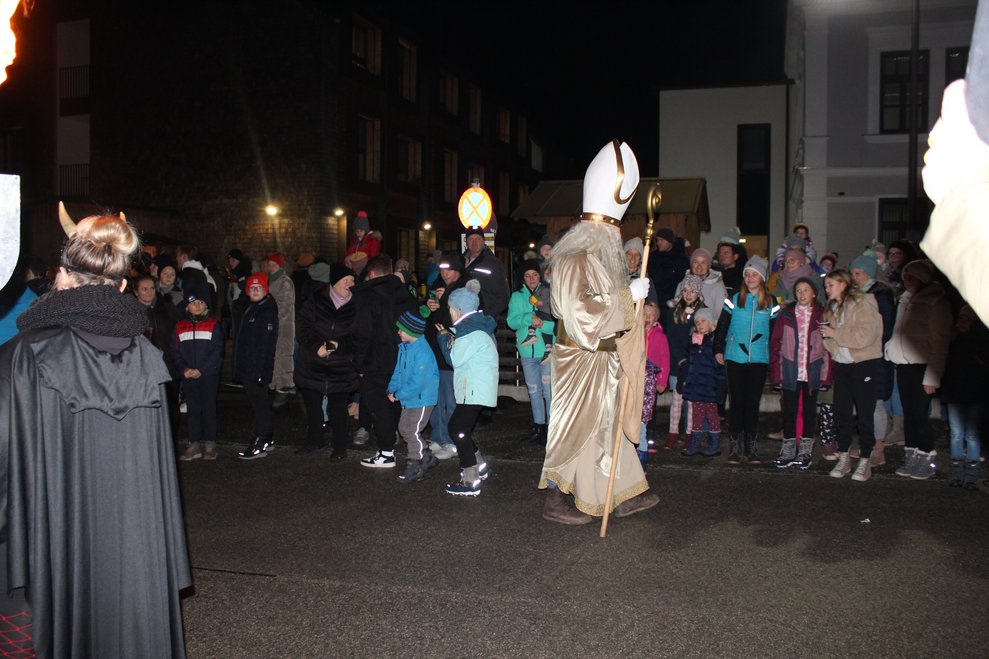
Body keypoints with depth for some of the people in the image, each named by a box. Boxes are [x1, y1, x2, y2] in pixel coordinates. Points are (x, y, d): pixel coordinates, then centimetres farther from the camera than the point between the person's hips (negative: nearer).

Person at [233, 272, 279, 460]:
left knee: (259, 405, -3)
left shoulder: (268, 312, -13)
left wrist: (261, 371, -22)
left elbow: (267, 345, -18)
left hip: (257, 369, -9)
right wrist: (238, 368, 17)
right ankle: (267, 438, 25)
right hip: (247, 368, 9)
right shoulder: (249, 310, 15)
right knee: (256, 404, 15)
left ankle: (260, 445, 2)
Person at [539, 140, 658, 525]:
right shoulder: (580, 249, -21)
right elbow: (584, 308, -27)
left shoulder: (603, 241, 10)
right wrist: (629, 294, -20)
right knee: (577, 426, 1)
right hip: (584, 358, -10)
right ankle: (556, 500, 15)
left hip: (602, 355, 10)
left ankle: (623, 496, 27)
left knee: (605, 424, 16)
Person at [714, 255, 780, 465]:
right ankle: (735, 449, 4)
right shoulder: (734, 299, 4)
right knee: (737, 403, 0)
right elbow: (722, 325, 7)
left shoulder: (770, 302, 6)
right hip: (735, 358, 0)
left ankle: (752, 449, 10)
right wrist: (718, 349, 2)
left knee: (753, 403, 3)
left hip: (759, 360, 1)